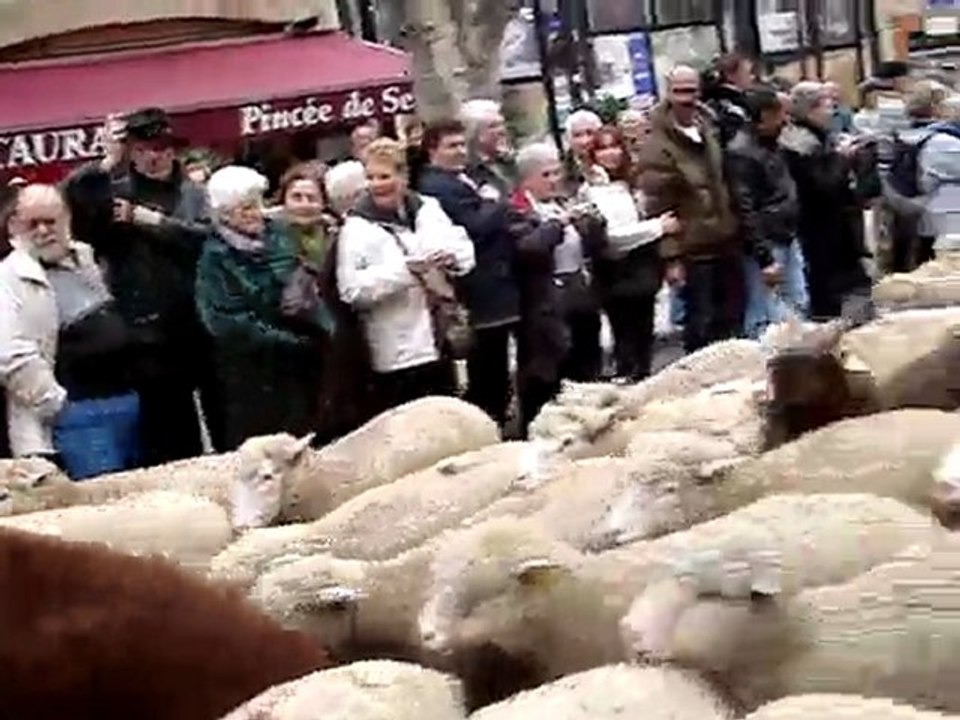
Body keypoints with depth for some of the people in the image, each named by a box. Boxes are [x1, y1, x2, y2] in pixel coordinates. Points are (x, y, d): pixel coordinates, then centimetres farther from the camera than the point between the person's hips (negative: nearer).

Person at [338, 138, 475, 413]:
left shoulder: (427, 208, 6)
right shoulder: (358, 227, -10)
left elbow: (465, 250, 7)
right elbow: (352, 289, -19)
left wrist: (450, 258, -17)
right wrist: (405, 269, -26)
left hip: (438, 341, 6)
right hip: (398, 353, -5)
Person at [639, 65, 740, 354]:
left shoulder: (706, 128, 7)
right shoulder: (658, 146, -17)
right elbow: (658, 209, -18)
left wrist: (735, 229, 18)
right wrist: (671, 257, -20)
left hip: (725, 243, 7)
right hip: (693, 250, -7)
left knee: (732, 318, 16)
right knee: (701, 324, 1)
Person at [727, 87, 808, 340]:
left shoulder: (771, 144, 11)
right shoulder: (741, 154, -18)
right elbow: (745, 212, -21)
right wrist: (764, 258, -23)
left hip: (788, 241, 10)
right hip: (765, 246, -10)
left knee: (798, 309, 16)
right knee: (766, 320, -8)